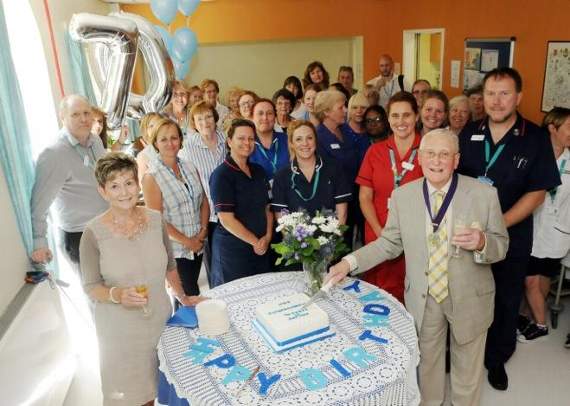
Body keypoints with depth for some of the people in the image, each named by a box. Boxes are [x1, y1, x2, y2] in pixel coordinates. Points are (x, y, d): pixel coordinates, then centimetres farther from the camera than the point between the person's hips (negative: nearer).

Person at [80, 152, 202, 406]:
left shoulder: (155, 220, -6)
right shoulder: (94, 232, -16)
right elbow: (90, 286, -9)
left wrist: (183, 297, 9)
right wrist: (117, 295, -26)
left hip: (159, 317, 3)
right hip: (119, 326, -3)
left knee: (154, 383, 20)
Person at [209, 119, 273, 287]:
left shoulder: (259, 171, 10)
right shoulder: (222, 175, -12)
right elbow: (226, 219, -16)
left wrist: (267, 236, -2)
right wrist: (255, 241, -10)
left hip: (261, 248, 6)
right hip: (233, 250, -6)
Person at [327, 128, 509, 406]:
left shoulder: (484, 194, -12)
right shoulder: (402, 196, -8)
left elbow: (501, 245, -5)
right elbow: (389, 243, -2)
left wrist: (482, 242, -29)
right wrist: (350, 262, -13)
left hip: (469, 298, -1)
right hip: (422, 298, 1)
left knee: (468, 366, 20)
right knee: (426, 362, 21)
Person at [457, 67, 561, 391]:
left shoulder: (535, 138, -9)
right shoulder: (469, 133, 0)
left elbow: (537, 193, -10)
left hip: (511, 237, -2)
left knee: (505, 301, 15)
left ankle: (497, 359, 37)